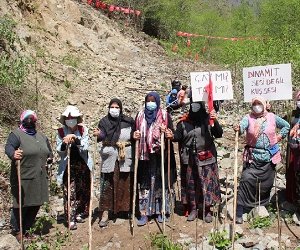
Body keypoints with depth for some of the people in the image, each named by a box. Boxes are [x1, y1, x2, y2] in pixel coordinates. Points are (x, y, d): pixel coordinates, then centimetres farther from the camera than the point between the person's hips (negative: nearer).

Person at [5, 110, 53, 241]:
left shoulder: (41, 136, 18)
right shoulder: (16, 134, -4)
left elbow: (49, 151, 30)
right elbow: (9, 147, -23)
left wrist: (50, 158, 7)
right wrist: (14, 154, -45)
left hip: (40, 179, 7)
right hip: (23, 179, -7)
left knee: (35, 205, 12)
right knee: (21, 206, 1)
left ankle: (26, 230, 28)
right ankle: (17, 231, 21)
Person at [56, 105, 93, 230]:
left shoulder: (83, 130, 0)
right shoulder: (61, 132, 0)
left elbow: (85, 147, -12)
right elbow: (59, 152, -2)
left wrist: (75, 139, -28)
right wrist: (64, 143, -23)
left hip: (83, 165, 1)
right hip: (68, 166, -1)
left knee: (82, 191, 9)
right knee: (69, 192, -6)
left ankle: (79, 214, 26)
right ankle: (71, 219, -2)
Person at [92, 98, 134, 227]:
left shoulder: (128, 121, 8)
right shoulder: (104, 122, 5)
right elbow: (103, 137, -10)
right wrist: (98, 134, -31)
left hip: (125, 157, 1)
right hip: (109, 157, -1)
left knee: (125, 184, 5)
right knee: (107, 184, -4)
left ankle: (125, 209, 21)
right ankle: (105, 213, 2)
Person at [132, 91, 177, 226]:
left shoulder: (164, 115, 4)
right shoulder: (140, 115, 12)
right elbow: (134, 131, 16)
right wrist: (135, 135, -5)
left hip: (160, 155, -1)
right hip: (144, 155, 2)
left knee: (161, 182, 4)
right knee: (144, 183, 1)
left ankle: (161, 211, 16)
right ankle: (144, 213, 5)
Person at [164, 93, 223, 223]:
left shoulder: (208, 118, -4)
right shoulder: (184, 121, 2)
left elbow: (219, 134, -9)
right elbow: (179, 136, 6)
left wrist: (215, 121, -24)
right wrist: (172, 136, -16)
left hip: (206, 158, -2)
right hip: (189, 158, 2)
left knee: (207, 182, 2)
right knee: (190, 183, 10)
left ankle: (207, 211, 16)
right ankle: (193, 209, 25)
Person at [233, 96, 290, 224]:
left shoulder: (272, 117, 4)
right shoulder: (248, 118, -3)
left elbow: (286, 126, 19)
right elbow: (242, 126, -24)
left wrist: (279, 136, 7)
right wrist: (238, 129, -46)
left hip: (269, 156, 3)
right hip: (252, 156, -3)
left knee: (266, 184, 10)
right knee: (246, 180, -13)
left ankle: (263, 206, 29)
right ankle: (239, 212, -9)